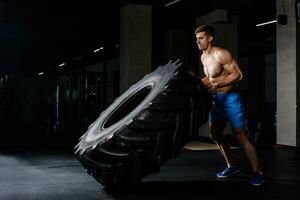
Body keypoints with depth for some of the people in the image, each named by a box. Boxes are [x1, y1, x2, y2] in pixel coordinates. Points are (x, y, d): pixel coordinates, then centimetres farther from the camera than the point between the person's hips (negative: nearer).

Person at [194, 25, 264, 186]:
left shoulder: (221, 54, -17)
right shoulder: (203, 57, 9)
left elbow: (238, 74, -20)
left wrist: (218, 85, -29)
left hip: (230, 98, -9)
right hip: (216, 99, 9)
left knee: (240, 137, -9)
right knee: (215, 134, 12)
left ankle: (257, 172, 1)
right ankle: (232, 166, 26)